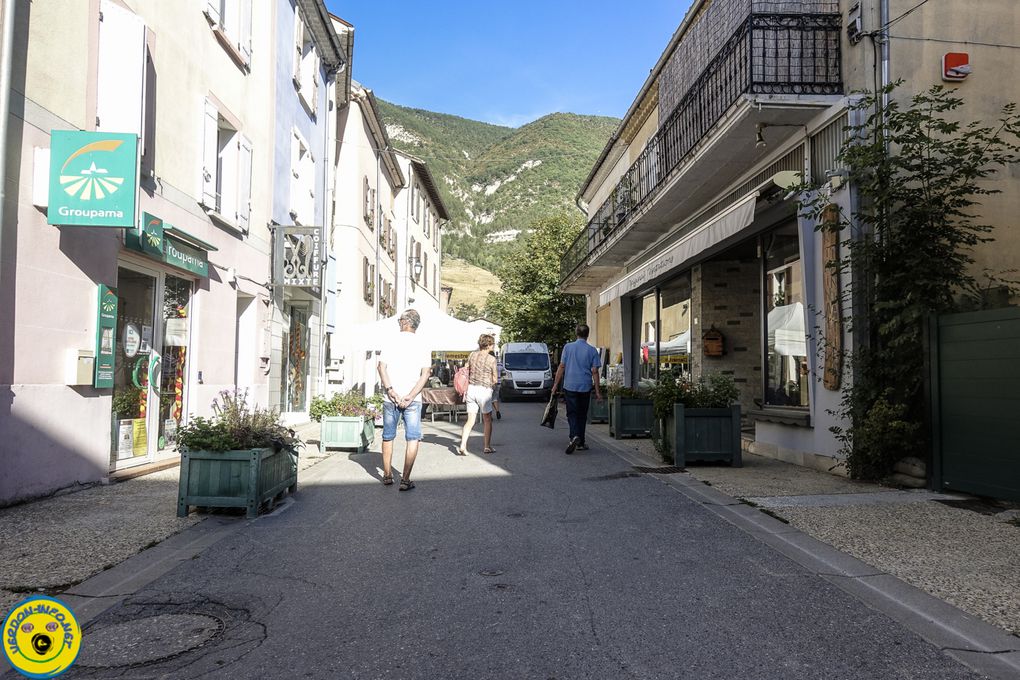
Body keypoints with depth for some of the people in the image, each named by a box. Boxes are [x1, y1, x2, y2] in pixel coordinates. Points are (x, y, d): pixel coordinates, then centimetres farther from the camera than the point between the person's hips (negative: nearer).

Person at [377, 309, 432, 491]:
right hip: (412, 400, -1)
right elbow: (425, 374, -7)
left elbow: (381, 367, -9)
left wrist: (390, 390, -14)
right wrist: (410, 396, -12)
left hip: (390, 398, 1)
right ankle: (405, 480, -4)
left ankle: (387, 475, 25)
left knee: (388, 437, 16)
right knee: (413, 439, 3)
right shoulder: (422, 346, 3)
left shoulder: (391, 342, 3)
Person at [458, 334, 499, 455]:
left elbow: (466, 374, 10)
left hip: (471, 388, 4)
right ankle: (487, 447, 17)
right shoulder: (491, 359, -9)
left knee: (470, 420, 9)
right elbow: (494, 380, -2)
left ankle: (462, 446, -3)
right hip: (484, 390, -4)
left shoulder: (472, 355, 4)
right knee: (487, 420, 13)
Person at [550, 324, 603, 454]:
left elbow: (561, 367, -2)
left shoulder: (568, 347, -2)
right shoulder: (592, 350, -2)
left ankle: (574, 436, -21)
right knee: (582, 414, 12)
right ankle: (581, 442, 17)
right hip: (585, 387, 1)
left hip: (570, 386, -1)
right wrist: (597, 391, 2)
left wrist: (555, 384, 6)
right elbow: (594, 371, -3)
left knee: (572, 413, 2)